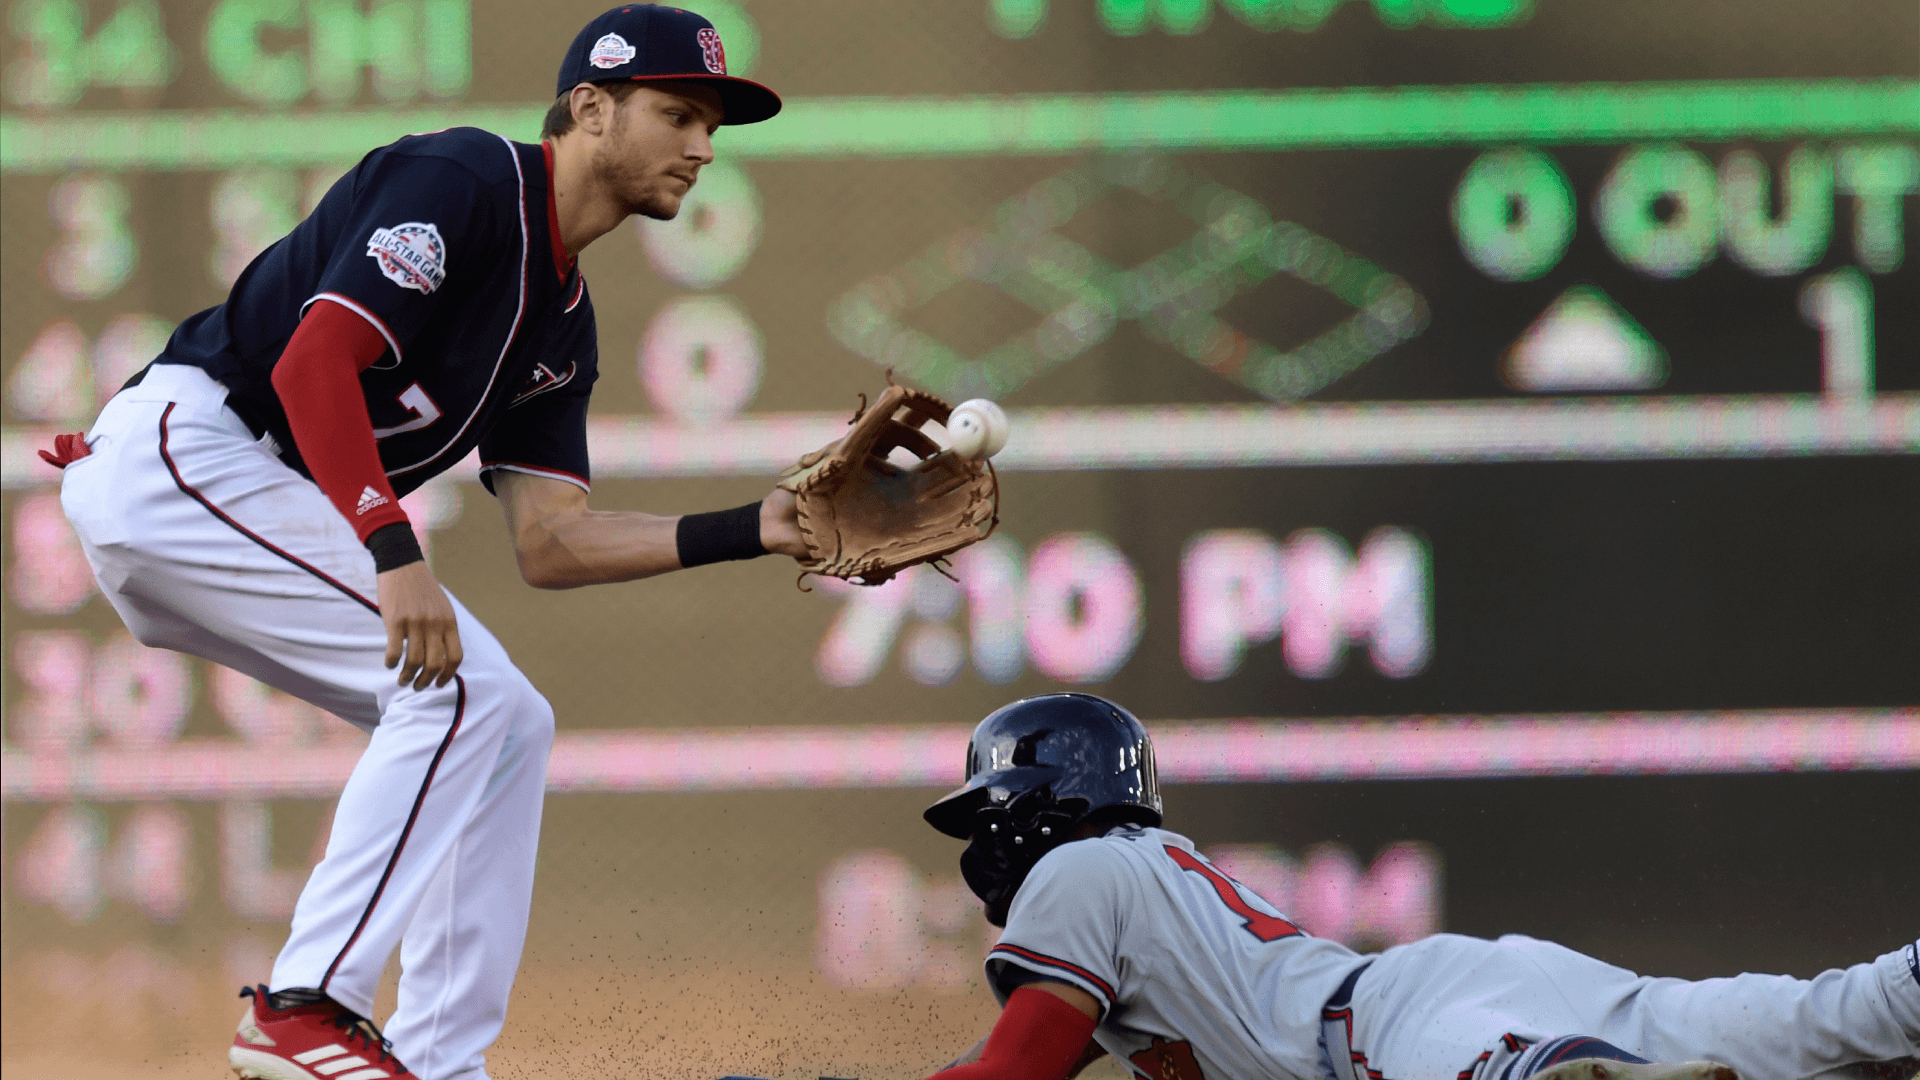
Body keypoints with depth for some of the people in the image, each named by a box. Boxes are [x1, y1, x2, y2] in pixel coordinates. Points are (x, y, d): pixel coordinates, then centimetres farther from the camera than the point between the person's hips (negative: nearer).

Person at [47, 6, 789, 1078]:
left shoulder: (563, 322, 18)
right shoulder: (465, 180, -11)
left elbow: (550, 544, 11)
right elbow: (314, 358, -23)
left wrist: (752, 531, -1)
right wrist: (395, 554, -32)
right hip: (181, 449, -10)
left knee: (507, 724, 6)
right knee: (454, 683, -19)